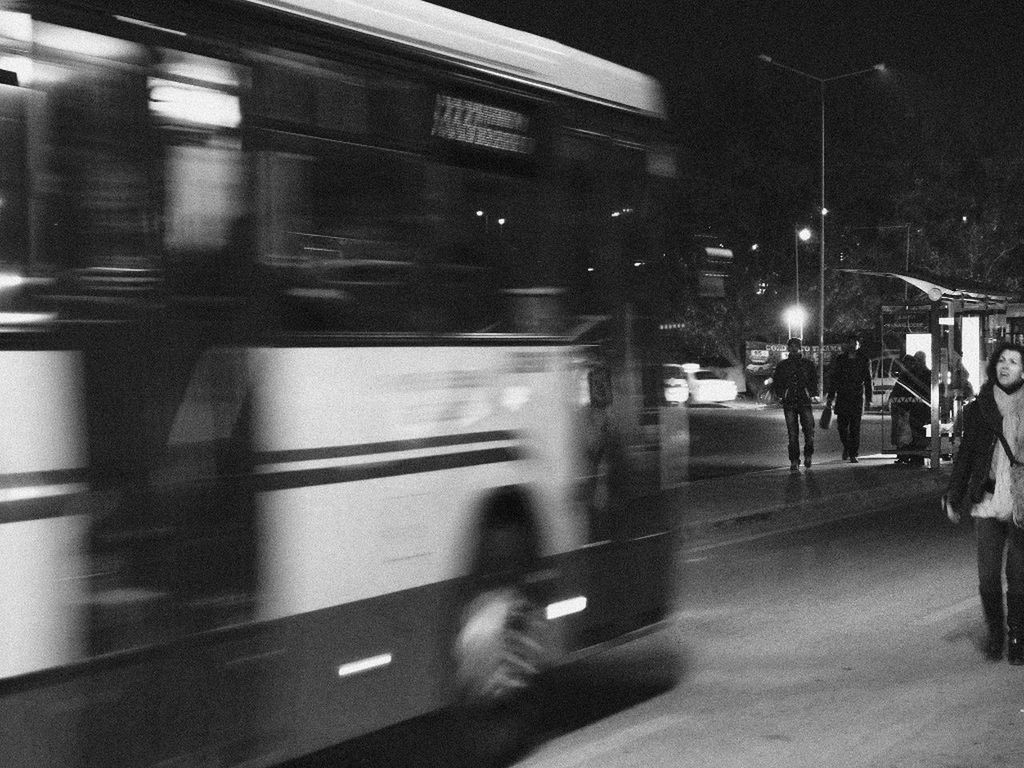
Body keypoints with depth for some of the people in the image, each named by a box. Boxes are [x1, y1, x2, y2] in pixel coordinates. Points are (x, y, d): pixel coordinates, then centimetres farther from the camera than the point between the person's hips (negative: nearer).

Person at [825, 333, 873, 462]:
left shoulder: (864, 360, 6)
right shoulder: (840, 359, 7)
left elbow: (868, 380, 8)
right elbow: (833, 378, 9)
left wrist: (868, 398, 2)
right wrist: (830, 397, 3)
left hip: (858, 398, -1)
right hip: (842, 397, 1)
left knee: (855, 428, -3)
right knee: (842, 425, -3)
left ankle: (853, 454, 3)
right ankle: (846, 447, 24)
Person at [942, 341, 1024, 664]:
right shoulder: (978, 408, 4)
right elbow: (965, 454, 9)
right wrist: (953, 497, 8)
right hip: (987, 504, 2)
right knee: (988, 578, 5)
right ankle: (994, 634, 24)